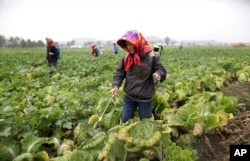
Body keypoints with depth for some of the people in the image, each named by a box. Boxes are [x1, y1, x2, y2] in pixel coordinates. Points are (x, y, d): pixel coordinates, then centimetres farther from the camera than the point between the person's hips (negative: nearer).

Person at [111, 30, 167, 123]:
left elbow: (161, 70, -9)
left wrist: (158, 74, -33)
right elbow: (119, 72, 3)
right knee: (125, 120, 16)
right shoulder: (126, 58, -3)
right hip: (129, 96, 4)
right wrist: (115, 85, -13)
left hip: (145, 98, -3)